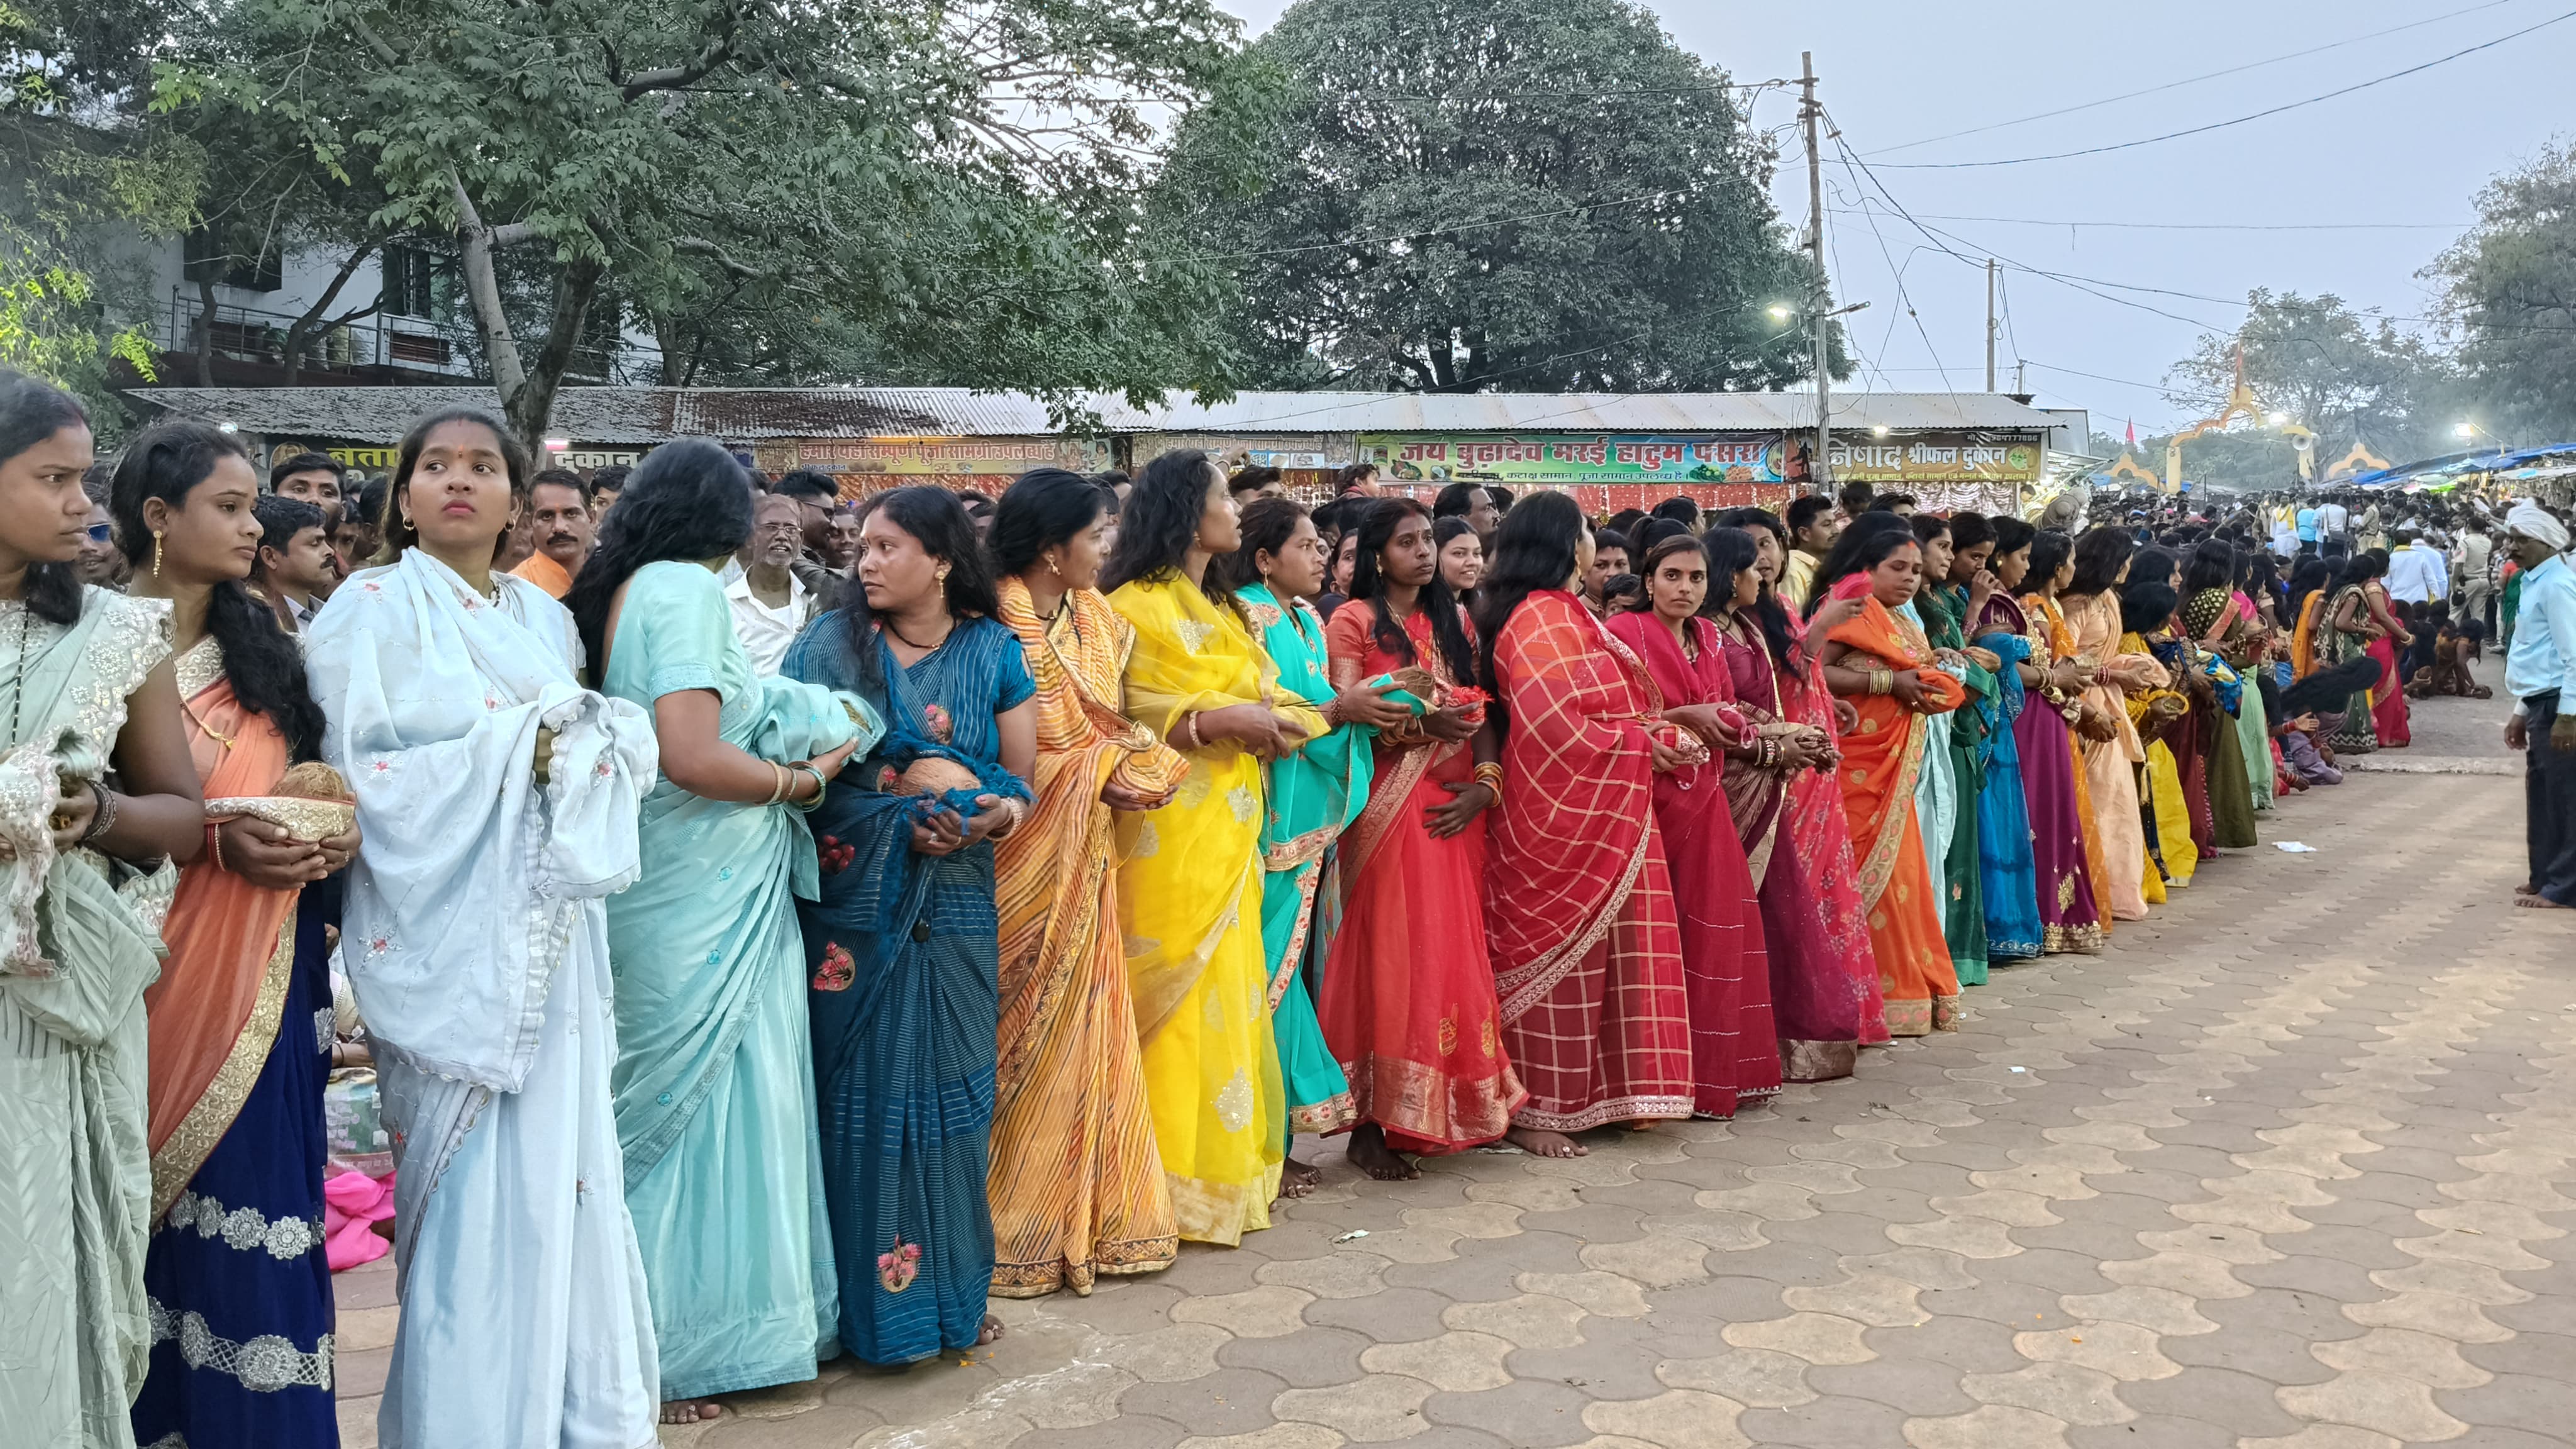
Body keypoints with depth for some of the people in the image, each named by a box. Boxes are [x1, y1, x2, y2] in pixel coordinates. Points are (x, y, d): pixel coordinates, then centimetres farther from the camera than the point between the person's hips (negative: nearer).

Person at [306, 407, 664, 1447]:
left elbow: (606, 740, 17)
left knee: (566, 1163, 6)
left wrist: (591, 742, -5)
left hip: (551, 933, 5)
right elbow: (363, 770, -10)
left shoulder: (543, 615, 16)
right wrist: (517, 750, -14)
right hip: (451, 937, -5)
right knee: (478, 1182, -5)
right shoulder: (375, 607, -1)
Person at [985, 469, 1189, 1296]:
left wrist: (1140, 768, -10)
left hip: (1084, 855, 7)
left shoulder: (1094, 620, 11)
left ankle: (1090, 1214, 23)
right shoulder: (997, 628, -15)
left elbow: (1110, 723, 11)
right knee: (1024, 1033, 0)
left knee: (1085, 1023, 12)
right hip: (1023, 853, -7)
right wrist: (1104, 776, -13)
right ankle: (1013, 1229, 13)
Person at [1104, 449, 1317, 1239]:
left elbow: (1266, 698, 18)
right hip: (1170, 826, -8)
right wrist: (1219, 720, -17)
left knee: (1228, 983, 9)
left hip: (1230, 824, 8)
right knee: (1178, 986, -5)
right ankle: (1175, 1175, 2)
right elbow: (1123, 720, -14)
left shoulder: (1222, 609, 20)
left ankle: (1226, 1158, 17)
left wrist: (1271, 719, -4)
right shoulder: (1134, 607, -6)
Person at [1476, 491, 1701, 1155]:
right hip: (1565, 814, -10)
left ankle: (1587, 1093, 22)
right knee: (1560, 955, -3)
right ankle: (1535, 1109, 6)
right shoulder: (1543, 619, -16)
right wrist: (1644, 742, -16)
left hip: (1598, 813, 10)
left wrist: (1661, 737, 4)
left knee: (1590, 951, 13)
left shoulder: (1563, 614, 16)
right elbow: (1552, 722, -25)